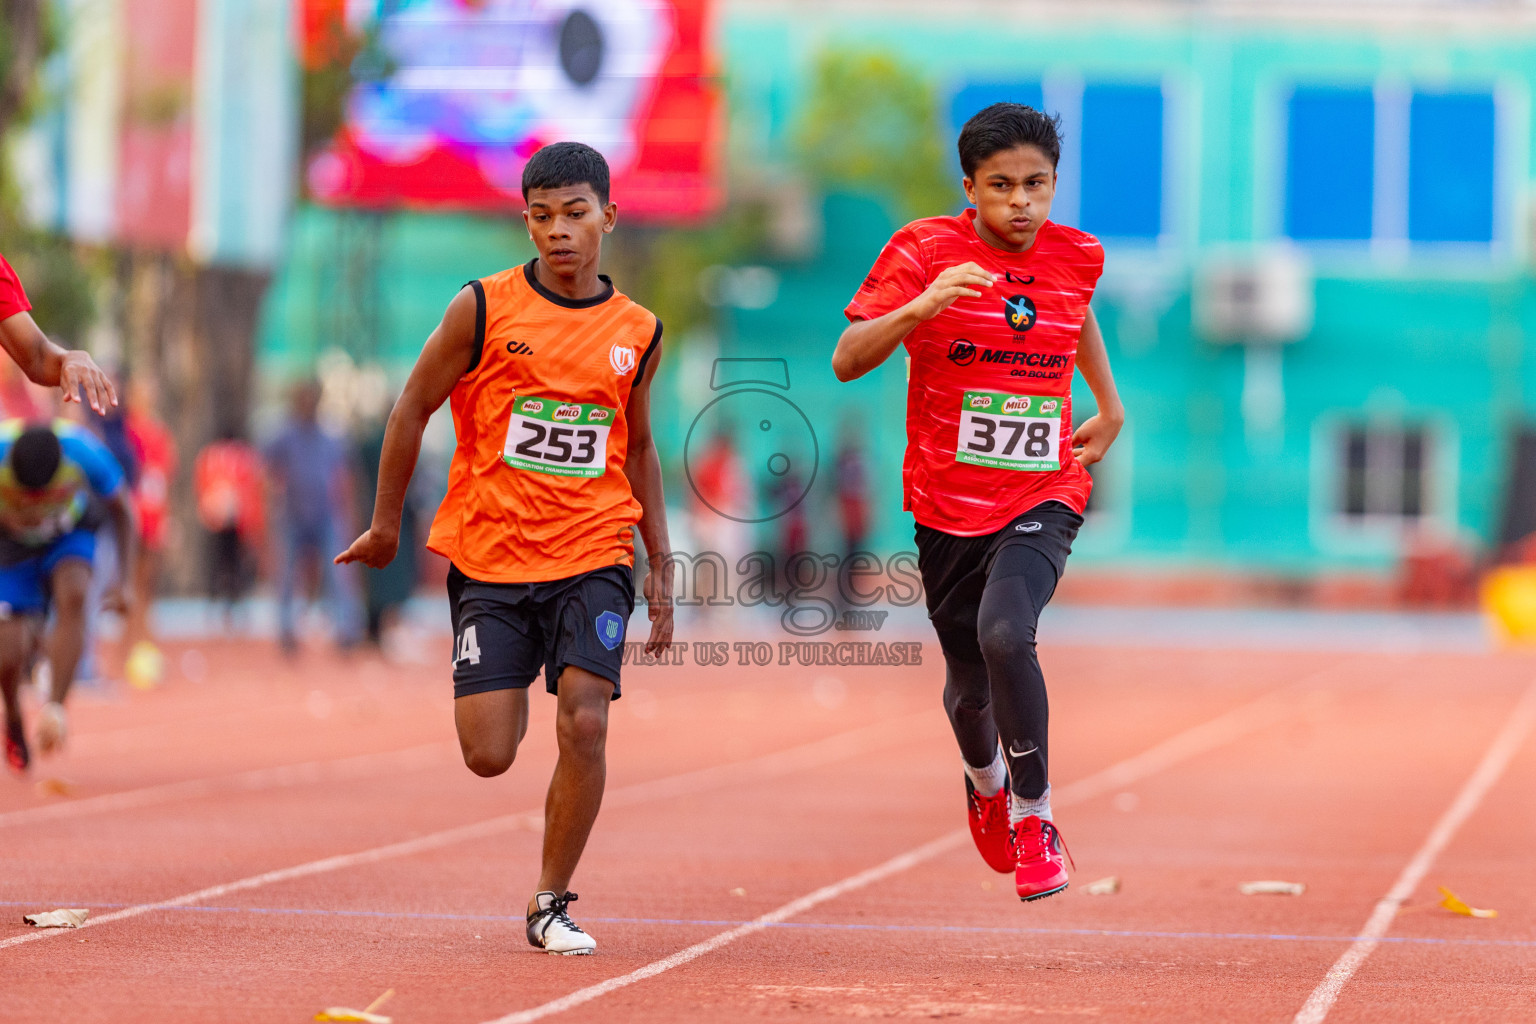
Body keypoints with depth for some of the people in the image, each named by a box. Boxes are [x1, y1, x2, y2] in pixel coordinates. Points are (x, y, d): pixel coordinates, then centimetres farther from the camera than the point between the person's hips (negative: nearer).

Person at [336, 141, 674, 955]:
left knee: (584, 721, -18)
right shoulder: (485, 308, -5)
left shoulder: (637, 332, 5)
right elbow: (414, 407, 4)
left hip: (593, 559, 1)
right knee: (488, 757, -5)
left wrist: (660, 565, 14)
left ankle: (551, 902, -1)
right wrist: (385, 525, 8)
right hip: (489, 556, -1)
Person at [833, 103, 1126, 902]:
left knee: (1005, 634, -27)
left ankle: (1034, 816, -9)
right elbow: (847, 362, -17)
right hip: (948, 503, 0)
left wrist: (1110, 408, 23)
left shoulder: (1076, 256, 0)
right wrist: (920, 306, -32)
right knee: (969, 684, 12)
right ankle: (985, 782, 49)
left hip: (1043, 497, 0)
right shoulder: (925, 251, -10)